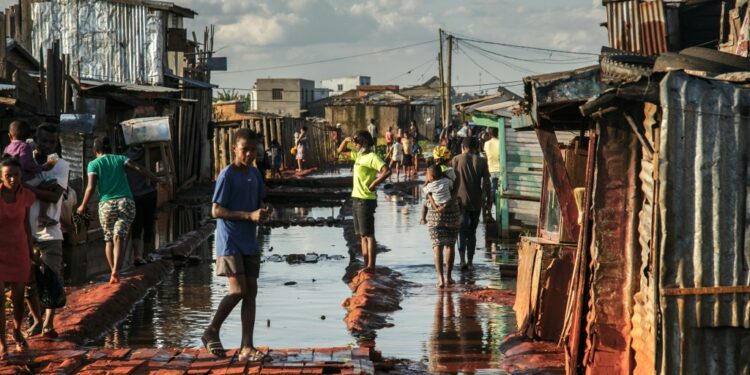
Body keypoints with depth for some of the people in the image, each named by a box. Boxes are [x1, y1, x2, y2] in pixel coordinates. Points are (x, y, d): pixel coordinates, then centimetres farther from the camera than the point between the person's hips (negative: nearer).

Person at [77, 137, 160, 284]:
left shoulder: (93, 164, 9)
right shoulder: (120, 159, 14)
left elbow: (91, 186, -3)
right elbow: (137, 168, -2)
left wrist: (83, 206, 6)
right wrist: (156, 179, 0)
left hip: (106, 204, -1)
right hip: (126, 202, 1)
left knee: (108, 238, 15)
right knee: (119, 237, -7)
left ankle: (113, 273, 7)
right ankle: (116, 270, -28)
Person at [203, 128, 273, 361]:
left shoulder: (254, 174, 10)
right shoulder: (227, 175, -12)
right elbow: (216, 211, -15)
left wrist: (264, 212, -3)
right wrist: (249, 215, -22)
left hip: (250, 242, 7)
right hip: (230, 242, -7)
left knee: (251, 292, 3)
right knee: (238, 290, -13)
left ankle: (247, 348, 4)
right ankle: (211, 332, 7)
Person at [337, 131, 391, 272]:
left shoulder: (372, 157, -14)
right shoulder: (358, 155, 14)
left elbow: (387, 171, -27)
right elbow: (340, 151, 26)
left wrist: (374, 184, -22)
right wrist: (346, 140, 7)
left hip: (366, 200, -10)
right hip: (356, 198, 10)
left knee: (368, 234, -8)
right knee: (362, 234, 12)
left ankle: (371, 265, -8)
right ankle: (366, 264, 16)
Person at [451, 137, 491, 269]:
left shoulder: (456, 160, -2)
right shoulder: (481, 161, 2)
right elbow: (486, 182, -1)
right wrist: (488, 199, 10)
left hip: (461, 200, -2)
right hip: (476, 202, 2)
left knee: (462, 230, -5)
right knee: (472, 232, 14)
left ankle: (463, 259, -22)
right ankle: (470, 261, 16)